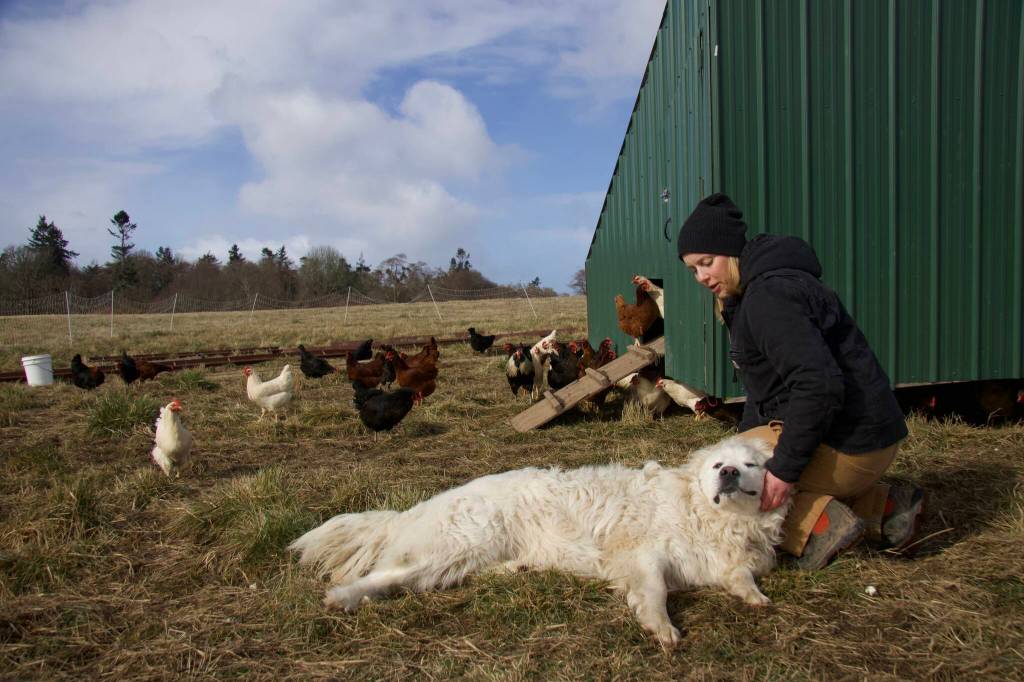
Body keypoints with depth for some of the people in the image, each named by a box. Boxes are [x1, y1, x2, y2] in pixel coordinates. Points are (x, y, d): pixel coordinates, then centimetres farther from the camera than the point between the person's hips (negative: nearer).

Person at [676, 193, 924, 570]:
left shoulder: (769, 294, -17)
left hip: (848, 444, -11)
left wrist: (785, 468, -25)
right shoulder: (747, 295, 17)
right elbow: (765, 386, 22)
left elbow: (819, 383, -28)